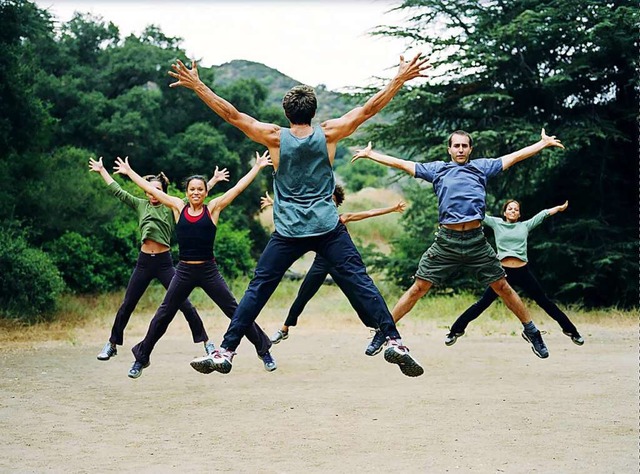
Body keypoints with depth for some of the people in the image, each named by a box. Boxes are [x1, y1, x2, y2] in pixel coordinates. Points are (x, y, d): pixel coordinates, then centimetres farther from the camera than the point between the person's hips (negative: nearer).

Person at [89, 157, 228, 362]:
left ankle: (205, 342, 4)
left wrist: (213, 181, -8)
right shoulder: (140, 205, 8)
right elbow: (117, 191, 12)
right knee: (127, 305, 7)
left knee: (184, 304, -4)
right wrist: (102, 170, 16)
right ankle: (112, 345, 20)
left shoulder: (171, 208, 2)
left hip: (165, 262, -2)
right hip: (144, 261, 2)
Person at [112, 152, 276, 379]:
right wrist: (129, 172, 15)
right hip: (184, 271, 1)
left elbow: (238, 188, 1)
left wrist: (257, 167, 2)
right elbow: (151, 189, 10)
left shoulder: (213, 208, 0)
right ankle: (141, 358, 20)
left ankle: (264, 351, 12)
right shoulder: (179, 207, 4)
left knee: (236, 311, 0)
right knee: (163, 316, 6)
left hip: (209, 271, -1)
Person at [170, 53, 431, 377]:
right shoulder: (328, 134, 0)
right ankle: (394, 342, -8)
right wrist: (400, 79, 9)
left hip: (288, 233, 0)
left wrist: (196, 86, 5)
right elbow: (368, 109, 3)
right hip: (328, 229, 0)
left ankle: (225, 353, 7)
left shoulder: (275, 137, -1)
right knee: (361, 284, 0)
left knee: (257, 290, 7)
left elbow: (231, 114, 0)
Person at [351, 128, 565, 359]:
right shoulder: (436, 169, 14)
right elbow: (401, 164, 18)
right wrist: (369, 154, 21)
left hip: (476, 240, 0)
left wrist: (544, 143, 19)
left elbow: (514, 157, 18)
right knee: (418, 288, -2)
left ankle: (530, 330, 19)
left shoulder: (481, 166, 15)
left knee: (502, 287, 4)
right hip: (446, 240, 0)